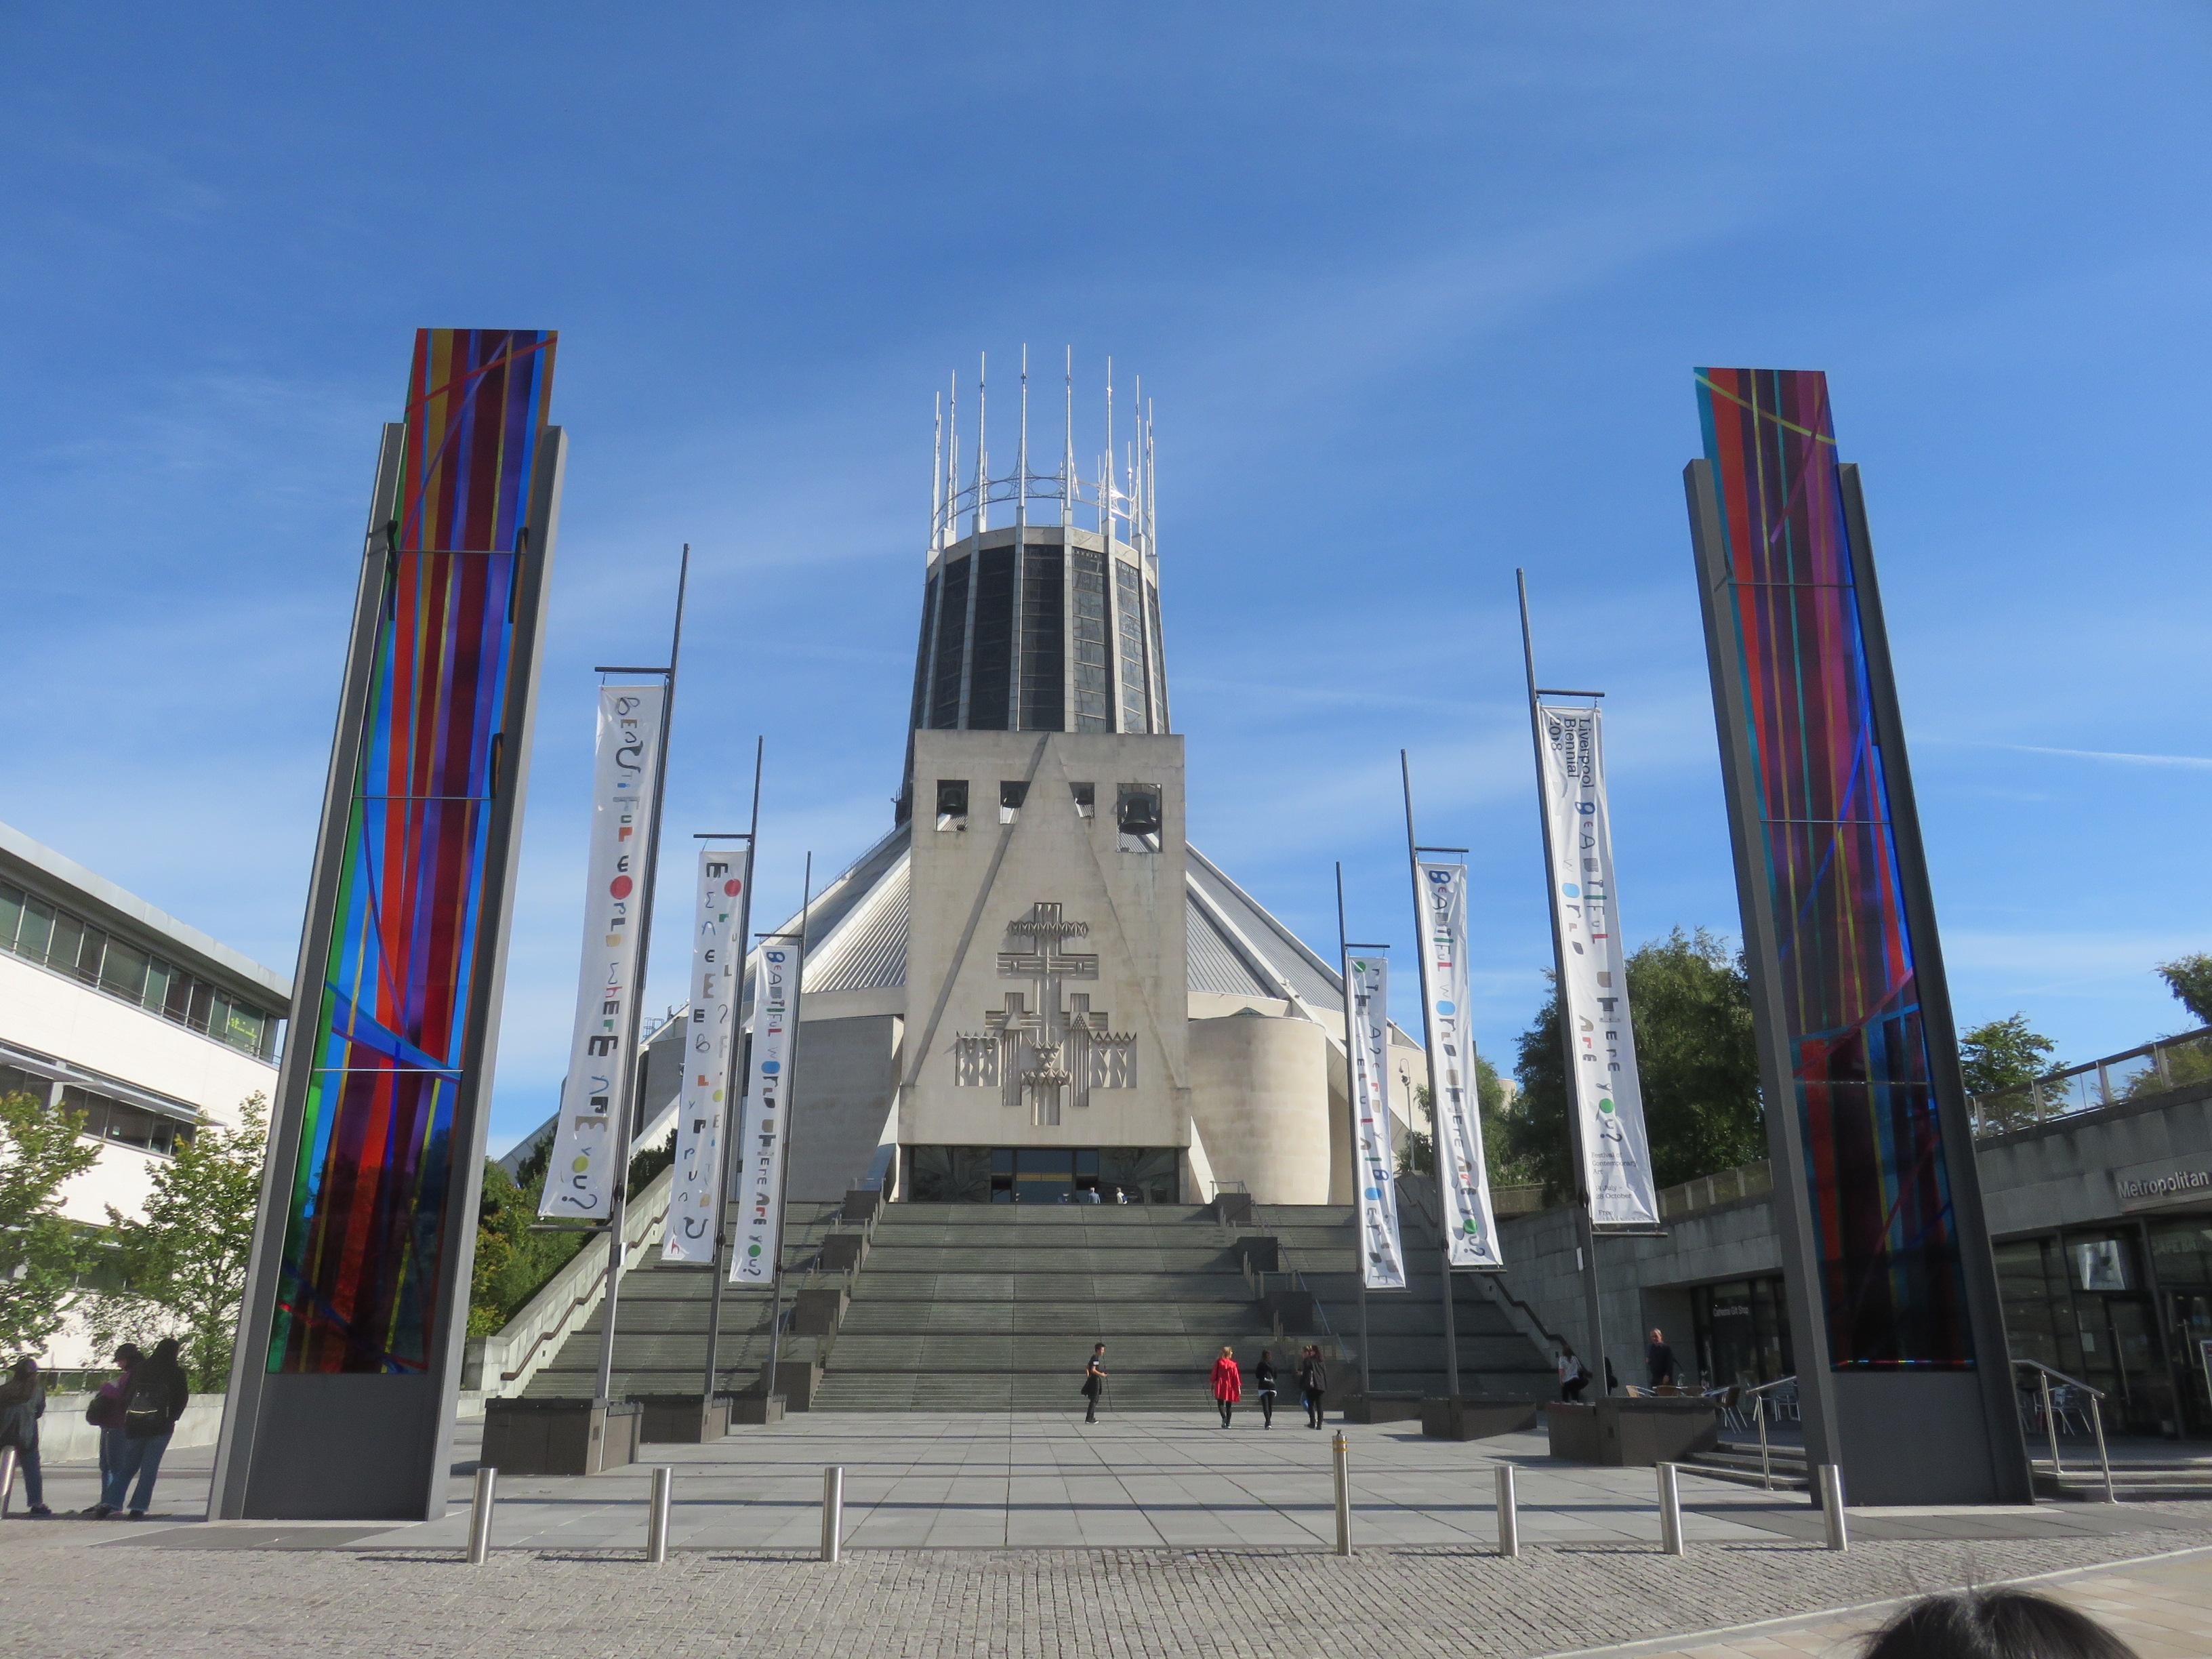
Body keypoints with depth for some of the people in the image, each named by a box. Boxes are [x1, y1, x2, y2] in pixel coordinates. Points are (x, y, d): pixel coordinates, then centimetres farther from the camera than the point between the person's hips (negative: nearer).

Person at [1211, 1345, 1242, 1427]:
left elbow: (1214, 1373, 1)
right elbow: (1236, 1376, -1)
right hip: (1230, 1386, 1)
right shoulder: (1233, 1364, -1)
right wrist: (1239, 1387, 2)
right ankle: (1228, 1423, 7)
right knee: (1229, 1405, 10)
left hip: (1220, 1386, -1)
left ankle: (1224, 1417, -23)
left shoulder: (1218, 1362, 0)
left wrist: (1212, 1384, 9)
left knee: (1220, 1403, 2)